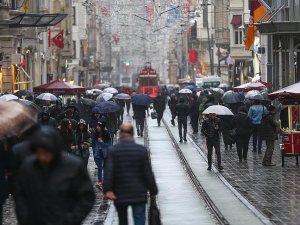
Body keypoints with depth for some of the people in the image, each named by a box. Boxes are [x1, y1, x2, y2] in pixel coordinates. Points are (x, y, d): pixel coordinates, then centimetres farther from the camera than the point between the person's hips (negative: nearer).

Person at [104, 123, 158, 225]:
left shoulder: (113, 151, -5)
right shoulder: (142, 150, -5)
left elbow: (108, 172, -13)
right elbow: (148, 173, -3)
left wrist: (107, 189, -14)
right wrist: (153, 191, 4)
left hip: (120, 194, 1)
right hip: (139, 194, -1)